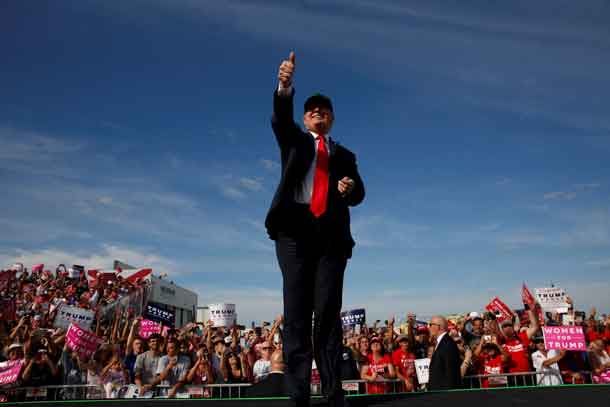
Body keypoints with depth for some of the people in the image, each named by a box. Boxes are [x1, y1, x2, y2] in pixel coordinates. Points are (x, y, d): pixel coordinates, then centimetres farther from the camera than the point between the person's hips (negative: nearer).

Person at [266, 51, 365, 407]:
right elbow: (281, 118, -3)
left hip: (331, 233, 2)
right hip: (295, 228, -1)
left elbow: (358, 195, 15)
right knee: (296, 314, -6)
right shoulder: (294, 139, 20)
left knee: (329, 314, -4)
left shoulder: (344, 155, 25)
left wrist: (351, 187, -10)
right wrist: (285, 86, -23)